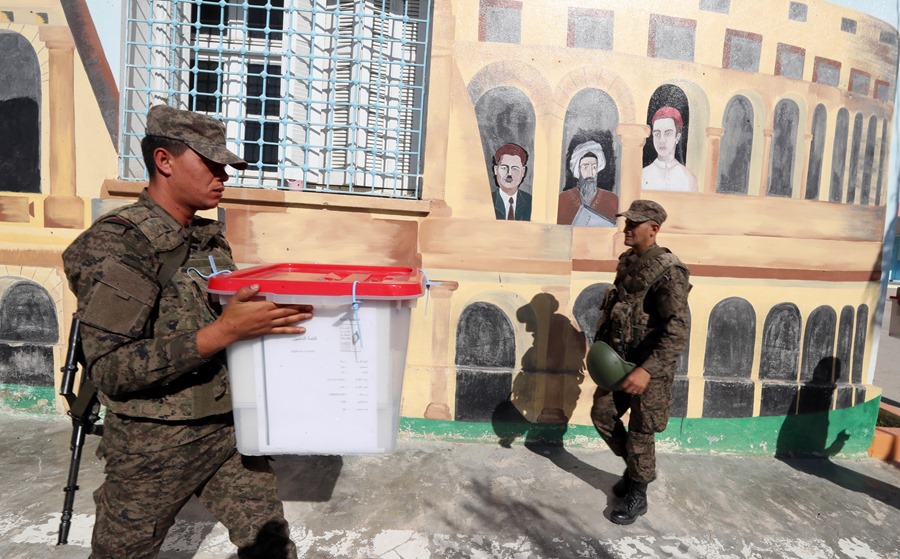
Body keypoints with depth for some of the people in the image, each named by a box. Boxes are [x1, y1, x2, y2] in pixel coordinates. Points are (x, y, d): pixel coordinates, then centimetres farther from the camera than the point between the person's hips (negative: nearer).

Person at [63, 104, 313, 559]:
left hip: (230, 430, 5)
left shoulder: (211, 240, 4)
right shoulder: (117, 244, -17)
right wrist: (224, 331, -33)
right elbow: (108, 369, -23)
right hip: (155, 445, -5)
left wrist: (271, 315, -1)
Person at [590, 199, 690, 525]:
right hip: (619, 360, 8)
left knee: (640, 433, 5)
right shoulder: (626, 262, 5)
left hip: (650, 366, -8)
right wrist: (604, 346, 15)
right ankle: (636, 468, 38)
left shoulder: (668, 271, -20)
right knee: (602, 415, 15)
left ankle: (636, 496, 26)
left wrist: (648, 369, -33)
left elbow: (678, 330, -26)